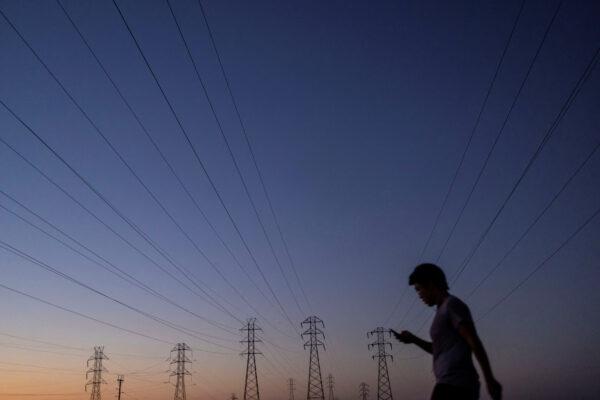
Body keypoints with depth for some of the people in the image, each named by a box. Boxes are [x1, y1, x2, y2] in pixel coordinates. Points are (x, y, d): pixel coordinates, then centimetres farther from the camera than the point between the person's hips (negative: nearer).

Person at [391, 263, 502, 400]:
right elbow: (439, 350, 30)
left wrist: (489, 380, -18)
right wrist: (413, 339, 18)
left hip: (453, 385, -10)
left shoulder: (453, 304, -6)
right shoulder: (445, 311, 23)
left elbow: (474, 342, -14)